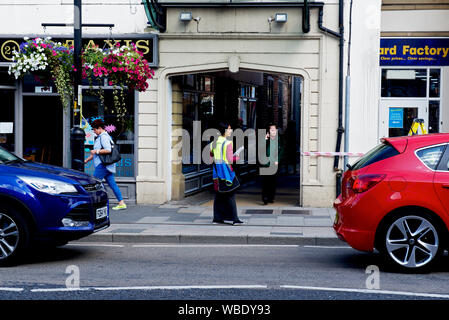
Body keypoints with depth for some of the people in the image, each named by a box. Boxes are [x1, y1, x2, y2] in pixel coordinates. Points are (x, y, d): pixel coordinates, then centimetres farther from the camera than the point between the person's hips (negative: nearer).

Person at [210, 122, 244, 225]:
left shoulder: (214, 143, 7)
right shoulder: (228, 143, -14)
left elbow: (211, 157, 14)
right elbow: (230, 160, -16)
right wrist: (238, 157, -1)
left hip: (217, 171, 6)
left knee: (219, 195, 12)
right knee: (230, 195, -3)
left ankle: (217, 218, 13)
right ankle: (234, 218, -4)